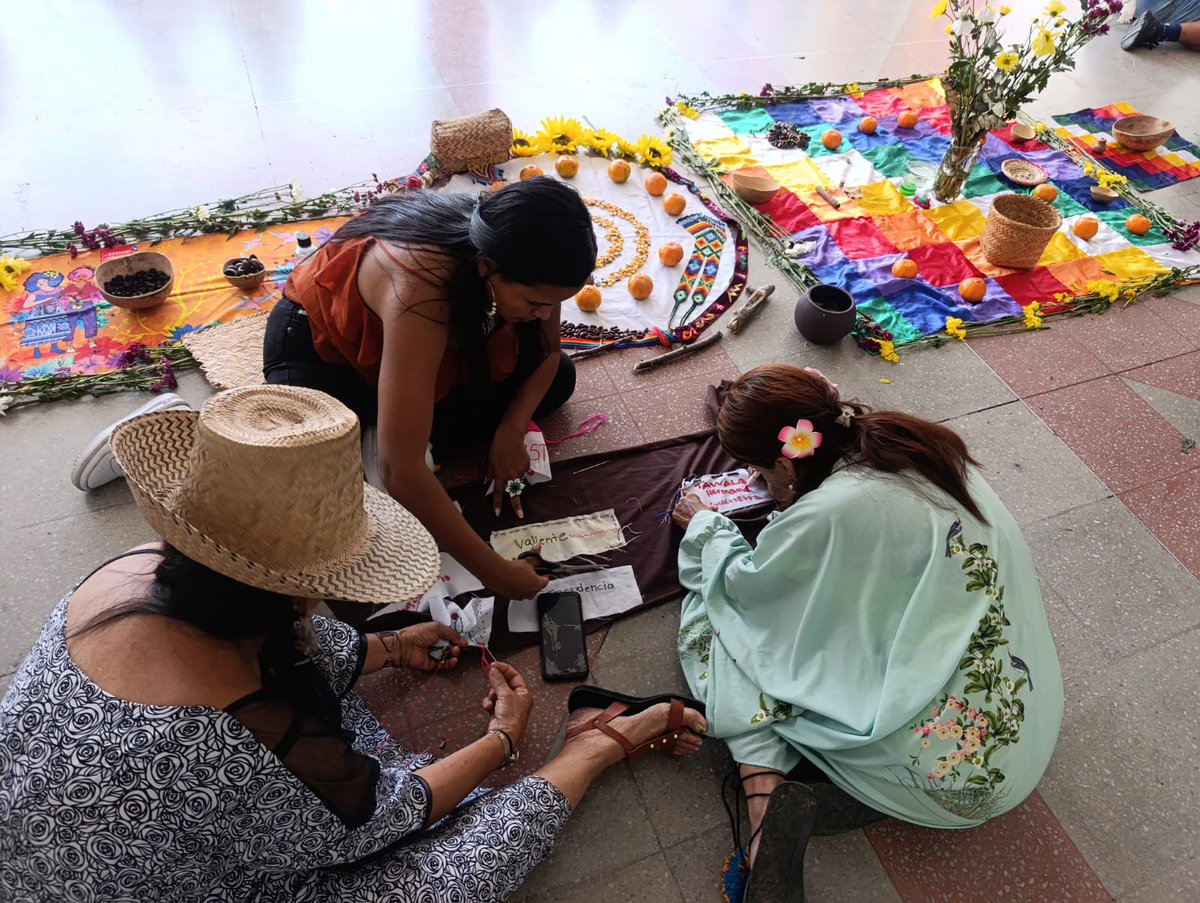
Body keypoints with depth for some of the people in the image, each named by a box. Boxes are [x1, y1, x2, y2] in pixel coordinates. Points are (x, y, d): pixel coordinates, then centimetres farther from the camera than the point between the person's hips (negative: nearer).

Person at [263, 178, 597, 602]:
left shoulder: (525, 264, -25)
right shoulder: (420, 287, -43)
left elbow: (547, 352, -4)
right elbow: (401, 472, -44)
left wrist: (510, 432, -20)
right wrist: (492, 571, -38)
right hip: (317, 340, -5)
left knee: (557, 378, -6)